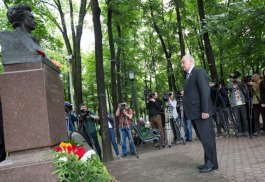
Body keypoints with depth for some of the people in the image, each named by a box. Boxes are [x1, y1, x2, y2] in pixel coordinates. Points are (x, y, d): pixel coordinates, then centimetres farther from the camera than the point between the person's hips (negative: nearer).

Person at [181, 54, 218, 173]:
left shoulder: (199, 72, -7)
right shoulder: (189, 76, 21)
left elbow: (205, 91, -16)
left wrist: (205, 110, -21)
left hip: (202, 112, -9)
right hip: (195, 113, 9)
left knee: (207, 137, -3)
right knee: (203, 138, 12)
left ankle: (212, 163, 6)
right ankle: (208, 162, 20)